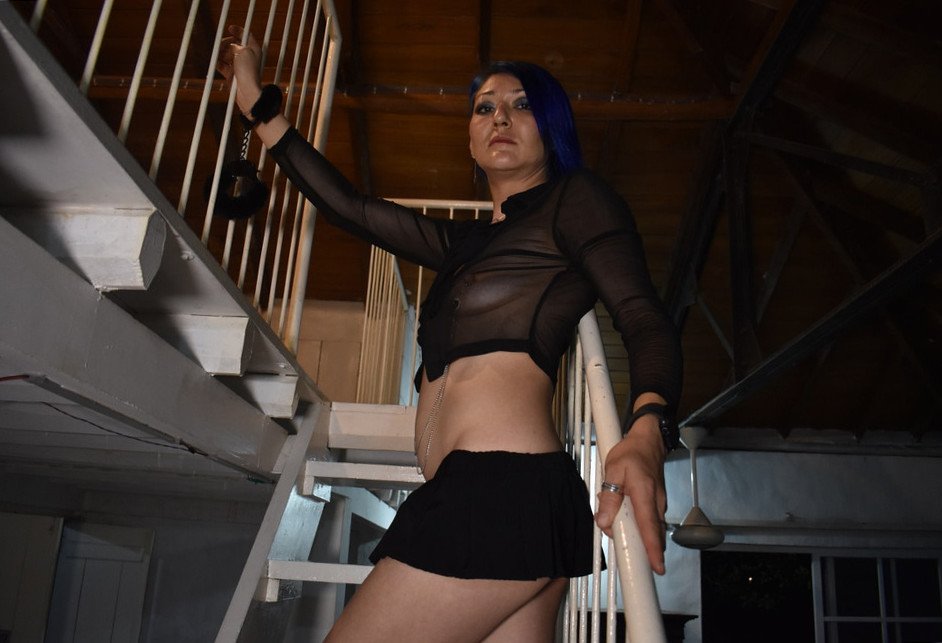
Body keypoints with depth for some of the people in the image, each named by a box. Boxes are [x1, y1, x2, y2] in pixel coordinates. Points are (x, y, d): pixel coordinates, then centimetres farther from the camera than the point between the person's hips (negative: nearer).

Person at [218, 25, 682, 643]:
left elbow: (644, 317, -5)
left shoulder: (574, 197, 7)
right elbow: (350, 207, 30)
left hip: (504, 482, -7)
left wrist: (647, 430, -26)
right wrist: (258, 105, 36)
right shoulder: (467, 241, 27)